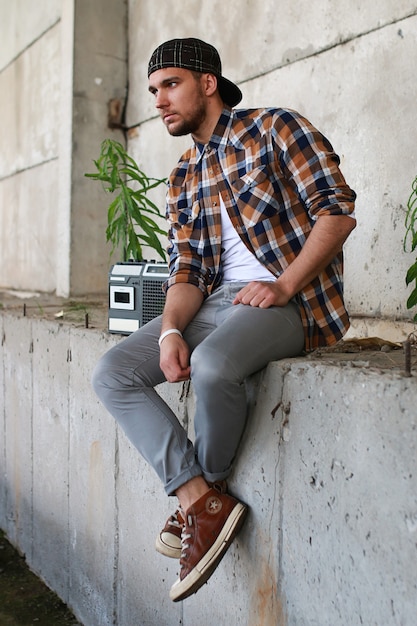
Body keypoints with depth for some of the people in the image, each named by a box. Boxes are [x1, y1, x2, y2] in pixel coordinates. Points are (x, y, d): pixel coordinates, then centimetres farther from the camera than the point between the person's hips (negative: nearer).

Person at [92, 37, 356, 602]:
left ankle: (208, 487, -4)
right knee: (111, 374, -9)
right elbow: (187, 270, 9)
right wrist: (171, 331, -11)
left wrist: (284, 285, -17)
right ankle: (203, 505, -12)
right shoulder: (183, 179, 18)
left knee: (212, 365, -36)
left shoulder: (274, 128, 1)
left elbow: (338, 209, -8)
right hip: (215, 302, 7)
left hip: (287, 300, -6)